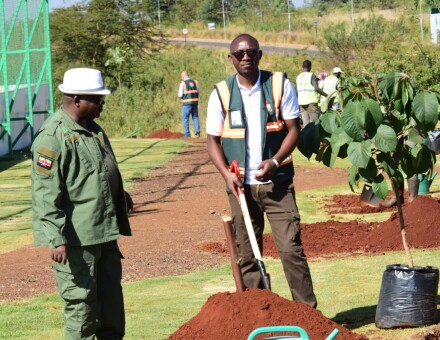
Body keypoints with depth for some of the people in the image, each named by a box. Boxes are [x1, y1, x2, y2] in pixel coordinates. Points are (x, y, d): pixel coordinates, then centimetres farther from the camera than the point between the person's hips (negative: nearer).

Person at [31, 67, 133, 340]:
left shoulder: (92, 128, 12)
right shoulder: (52, 137, -18)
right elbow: (46, 195, -21)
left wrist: (119, 194, 37)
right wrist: (56, 239, -24)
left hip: (105, 231, 9)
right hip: (76, 237, -9)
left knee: (111, 296, 16)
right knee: (81, 299, -2)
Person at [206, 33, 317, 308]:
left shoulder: (280, 85, 0)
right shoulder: (221, 93, 1)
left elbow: (294, 129, 0)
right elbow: (213, 141, 6)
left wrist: (275, 161, -16)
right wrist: (227, 174, -11)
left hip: (276, 182, -1)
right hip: (241, 185, 2)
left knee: (291, 248, -7)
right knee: (247, 254, 5)